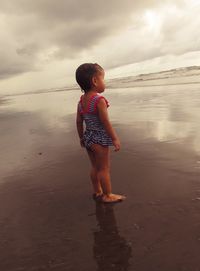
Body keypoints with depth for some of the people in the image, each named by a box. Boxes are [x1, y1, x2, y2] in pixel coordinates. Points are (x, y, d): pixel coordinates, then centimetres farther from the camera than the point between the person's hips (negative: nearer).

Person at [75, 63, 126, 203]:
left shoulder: (81, 101, 4)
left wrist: (82, 137, 19)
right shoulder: (99, 100, -20)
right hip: (100, 139, -8)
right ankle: (108, 195, 17)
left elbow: (79, 122, 8)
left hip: (88, 138, 8)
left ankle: (97, 192, 32)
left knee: (95, 167, 19)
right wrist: (115, 138, -13)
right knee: (104, 168, 4)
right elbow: (105, 122, -21)